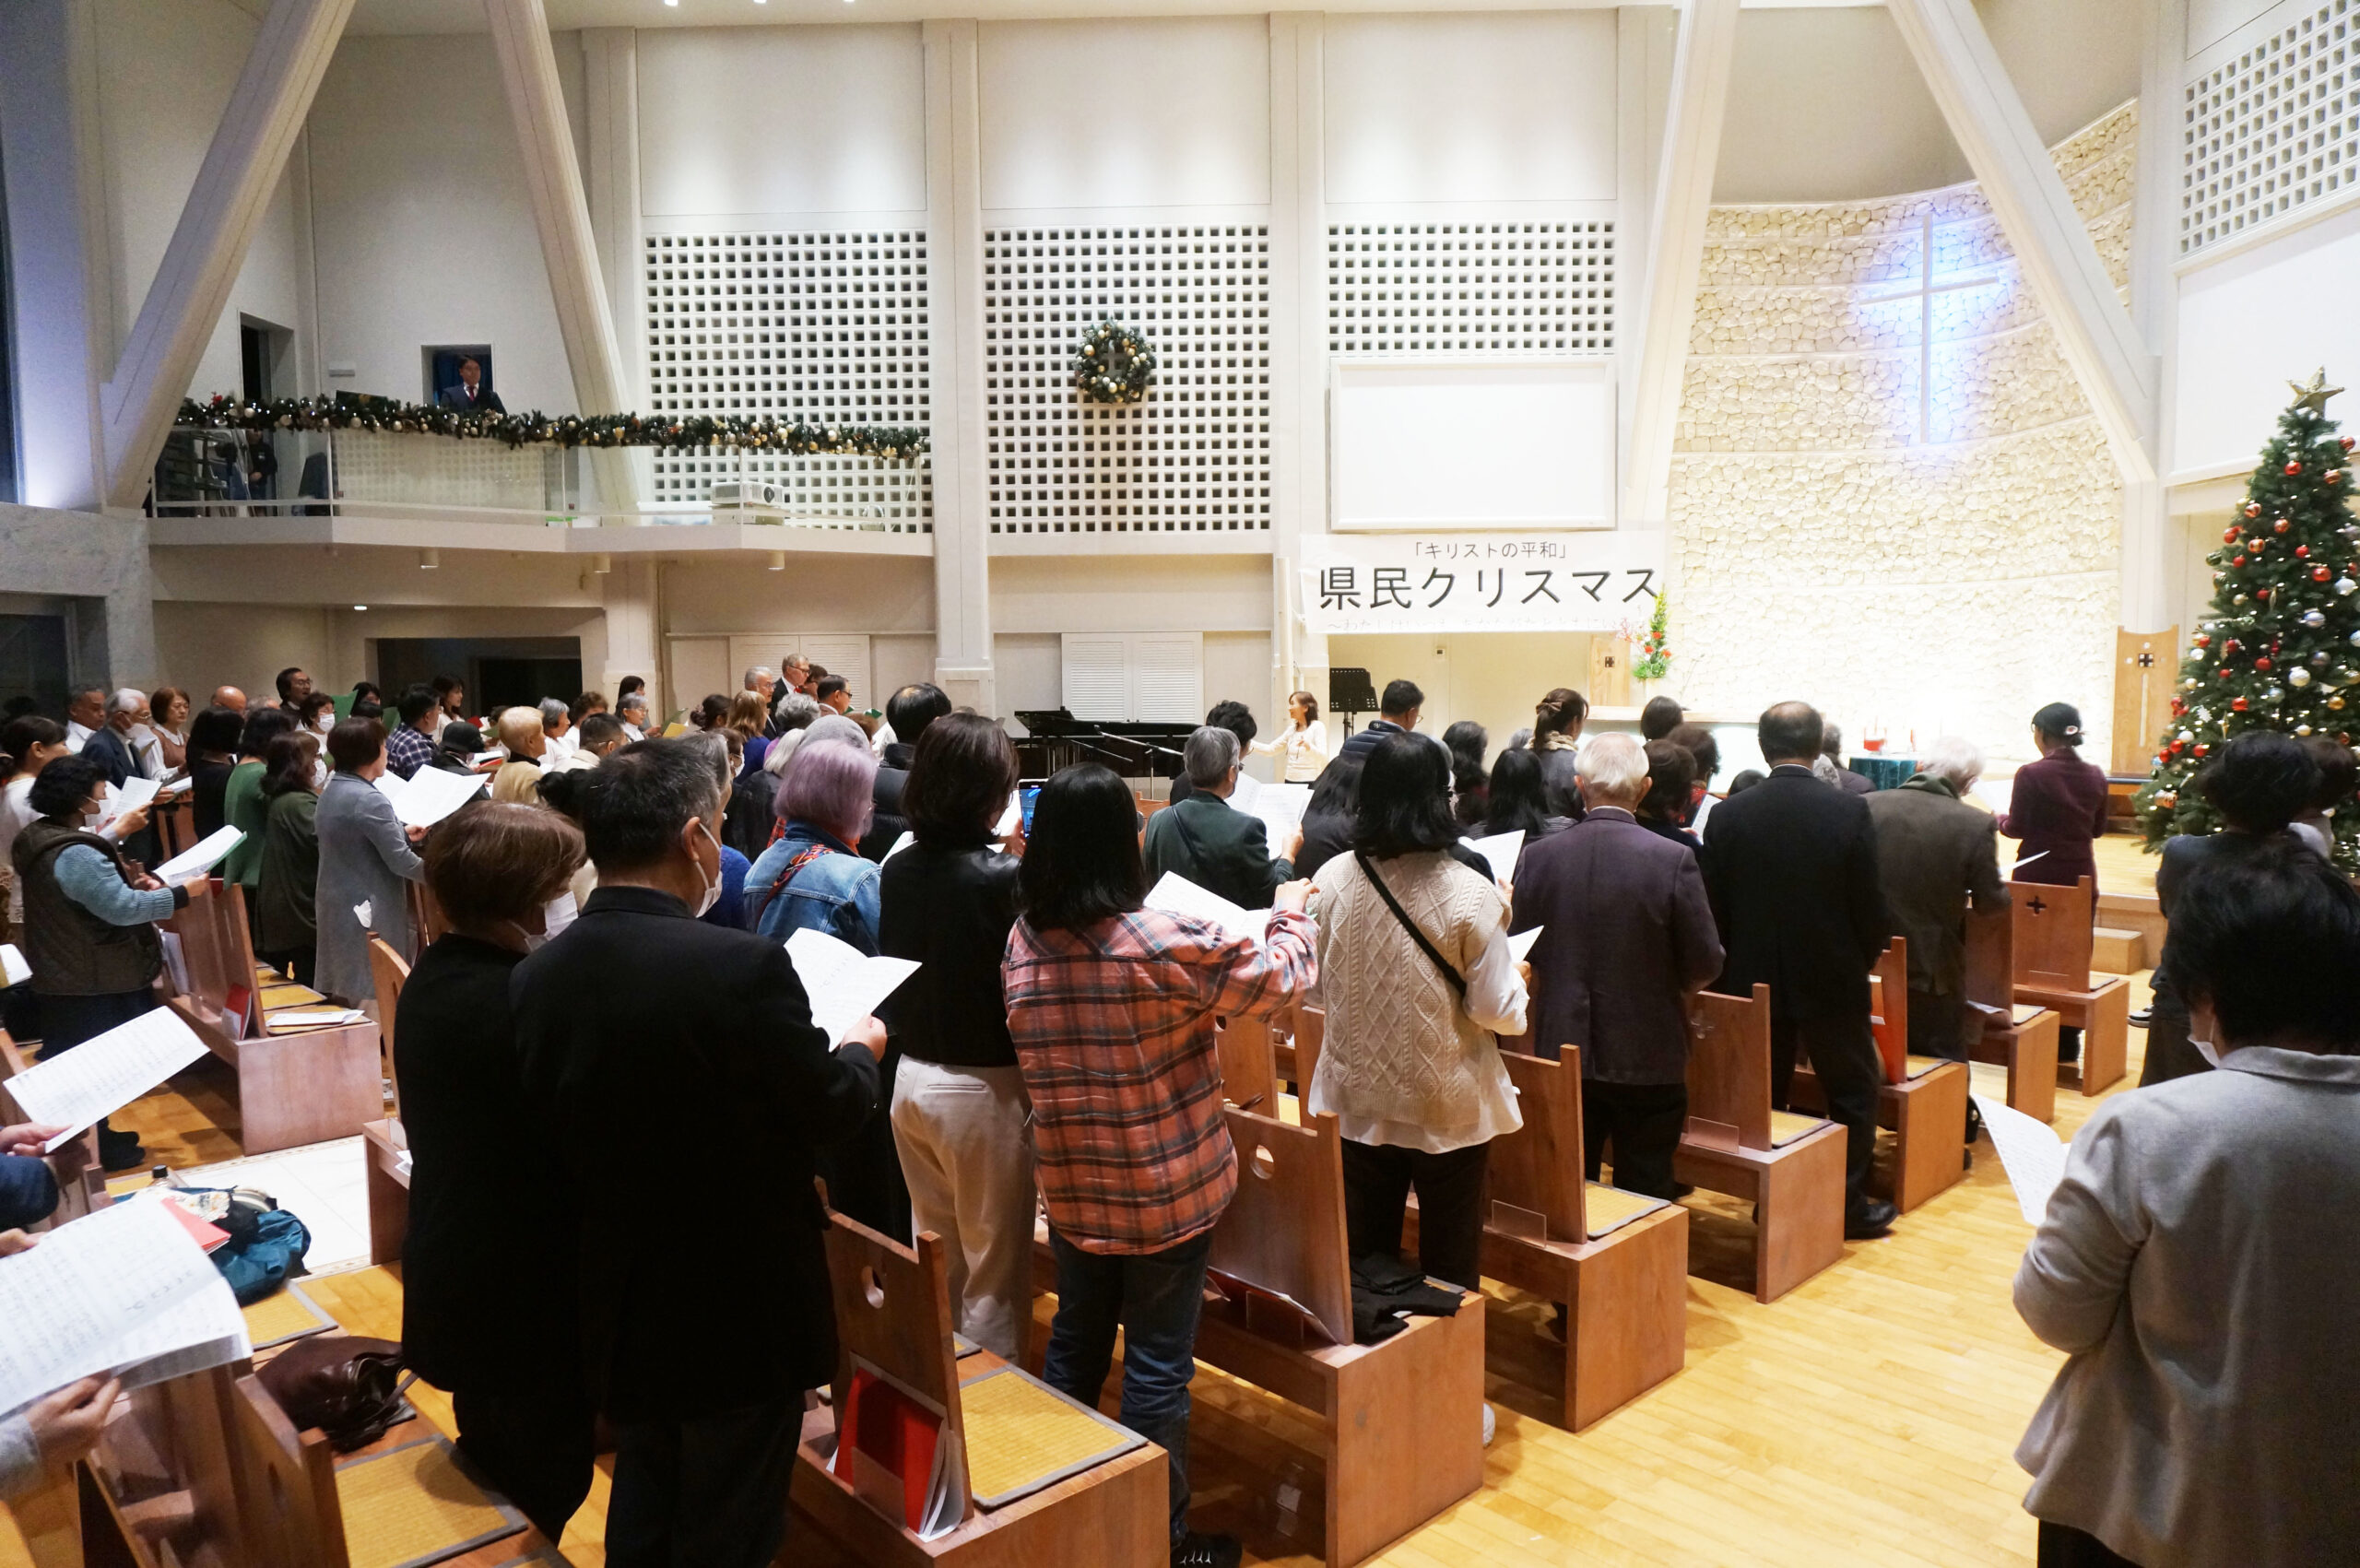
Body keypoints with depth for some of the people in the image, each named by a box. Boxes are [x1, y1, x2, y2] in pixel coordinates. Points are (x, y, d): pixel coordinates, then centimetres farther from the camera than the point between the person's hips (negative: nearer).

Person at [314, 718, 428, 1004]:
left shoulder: (330, 791, 7)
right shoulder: (369, 800, -21)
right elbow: (400, 862, -20)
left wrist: (403, 834, 16)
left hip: (338, 907, 9)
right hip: (369, 913, -9)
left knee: (347, 988, 17)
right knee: (374, 996, -3)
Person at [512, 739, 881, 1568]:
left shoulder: (536, 975, -9)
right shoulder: (744, 964, -27)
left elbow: (552, 1128, 3)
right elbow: (829, 1111, -14)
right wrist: (861, 1049, 7)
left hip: (618, 1301, 6)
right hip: (742, 1302, -5)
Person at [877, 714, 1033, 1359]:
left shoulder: (897, 870, -1)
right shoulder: (1004, 878, -20)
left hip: (912, 1078, 7)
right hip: (983, 1089, -6)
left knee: (936, 1258, 22)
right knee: (995, 1273, 9)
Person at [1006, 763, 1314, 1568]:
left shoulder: (1023, 943, -4)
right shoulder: (1163, 941, -22)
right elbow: (1277, 982, -12)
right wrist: (1290, 913, 8)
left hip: (1071, 1187, 6)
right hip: (1168, 1190, -5)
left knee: (1074, 1346, 21)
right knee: (1157, 1367, 8)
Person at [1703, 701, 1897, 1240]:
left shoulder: (1727, 815, -8)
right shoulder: (1850, 811, -13)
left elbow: (1714, 911, -3)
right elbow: (1872, 912, -9)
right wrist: (1861, 962, 10)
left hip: (1752, 980, 2)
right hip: (1832, 979, -2)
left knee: (1764, 1095, 14)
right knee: (1853, 1092, 15)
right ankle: (1849, 1206, 20)